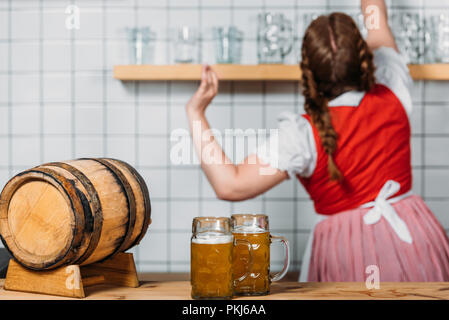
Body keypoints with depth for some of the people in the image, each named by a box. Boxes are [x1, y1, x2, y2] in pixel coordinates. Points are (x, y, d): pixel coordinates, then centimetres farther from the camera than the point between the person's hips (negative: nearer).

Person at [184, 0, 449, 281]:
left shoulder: (303, 135, -19)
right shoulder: (393, 97, -7)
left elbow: (231, 186, -23)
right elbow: (378, 25, 12)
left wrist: (196, 114, -18)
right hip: (415, 239, 4)